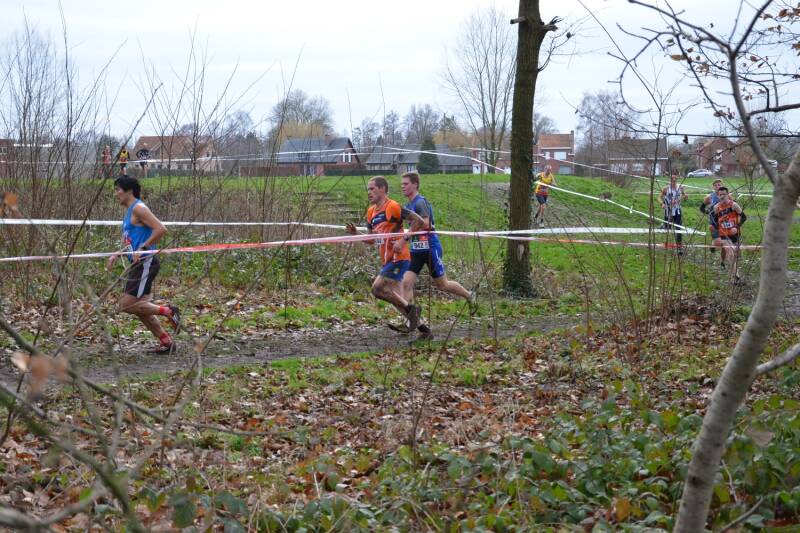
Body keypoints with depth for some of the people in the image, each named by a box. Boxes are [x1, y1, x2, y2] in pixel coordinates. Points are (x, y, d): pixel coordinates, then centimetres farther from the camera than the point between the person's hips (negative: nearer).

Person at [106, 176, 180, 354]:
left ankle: (168, 311, -2)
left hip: (145, 263, -10)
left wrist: (142, 249, -22)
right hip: (138, 264, 10)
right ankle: (166, 342, 16)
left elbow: (160, 229, -23)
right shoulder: (129, 212, 19)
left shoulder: (138, 208, -12)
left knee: (126, 305, -12)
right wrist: (117, 255, 15)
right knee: (139, 308, 11)